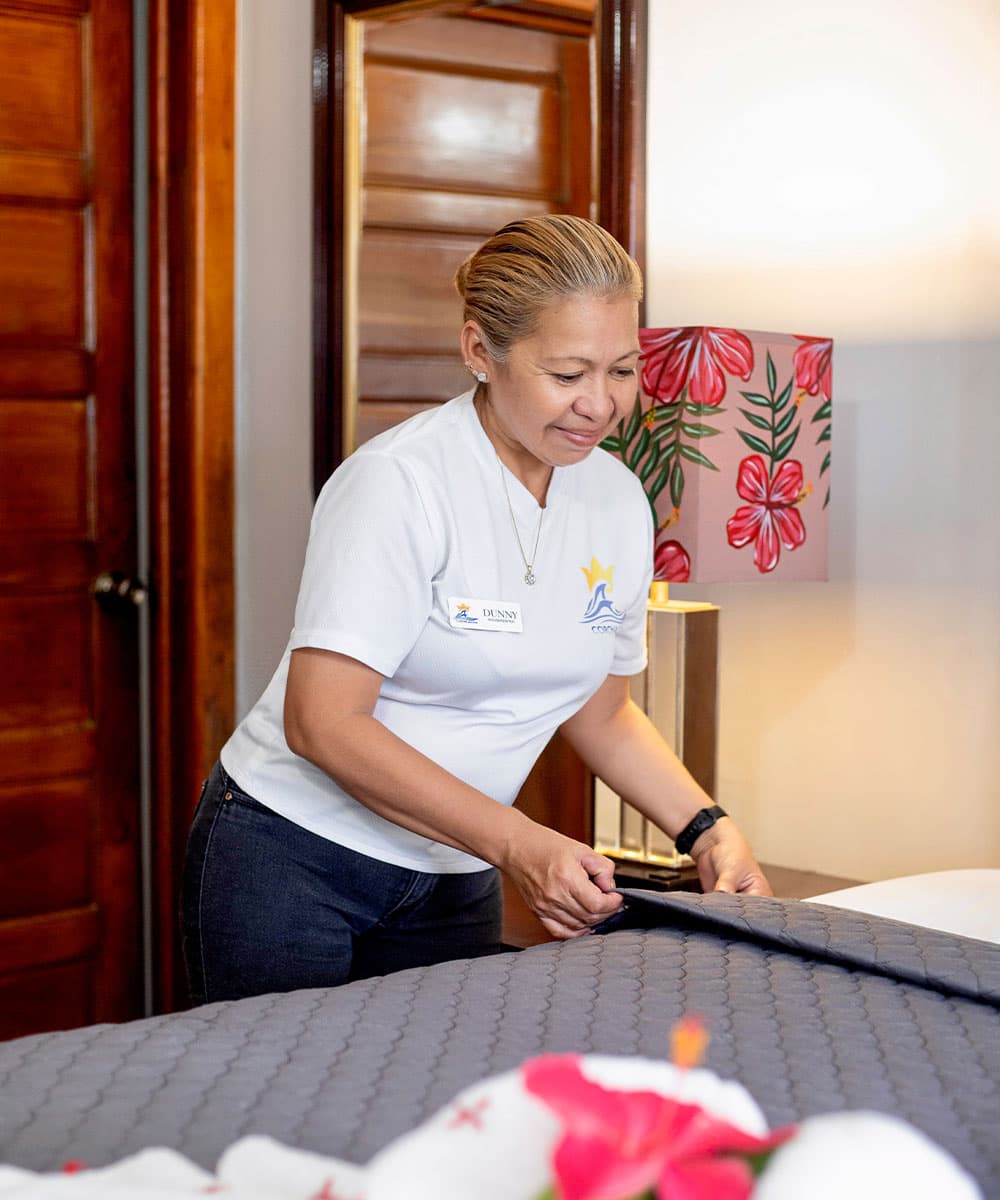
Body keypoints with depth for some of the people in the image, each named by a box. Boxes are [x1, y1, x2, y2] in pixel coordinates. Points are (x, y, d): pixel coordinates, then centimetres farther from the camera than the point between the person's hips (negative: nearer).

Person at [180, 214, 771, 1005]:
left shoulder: (618, 500, 1)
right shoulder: (399, 482, -19)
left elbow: (601, 710, 14)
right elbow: (321, 721, -24)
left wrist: (707, 831, 0)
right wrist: (519, 844, -28)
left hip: (454, 882, 6)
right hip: (294, 859, -5)